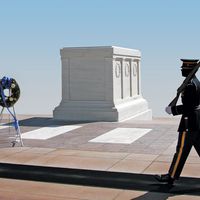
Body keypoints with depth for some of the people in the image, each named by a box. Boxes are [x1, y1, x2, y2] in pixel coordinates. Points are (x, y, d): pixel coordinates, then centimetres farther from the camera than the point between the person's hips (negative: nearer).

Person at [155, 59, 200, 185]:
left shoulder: (189, 84, -19)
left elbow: (187, 107, -22)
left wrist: (172, 110, -12)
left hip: (189, 124, -10)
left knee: (182, 150, -1)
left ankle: (171, 177, 9)